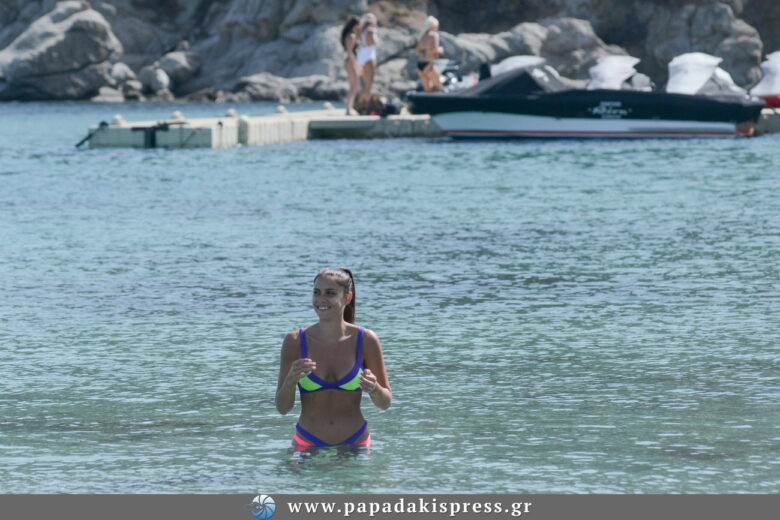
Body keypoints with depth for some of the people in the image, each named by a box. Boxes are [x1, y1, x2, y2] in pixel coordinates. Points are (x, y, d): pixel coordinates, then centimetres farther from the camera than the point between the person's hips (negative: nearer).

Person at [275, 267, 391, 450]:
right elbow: (283, 408, -4)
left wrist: (374, 389, -21)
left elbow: (385, 403, 1)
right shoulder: (295, 341, -6)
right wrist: (290, 380, -24)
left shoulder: (366, 341, -6)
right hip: (308, 445, 0)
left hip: (355, 445, 0)